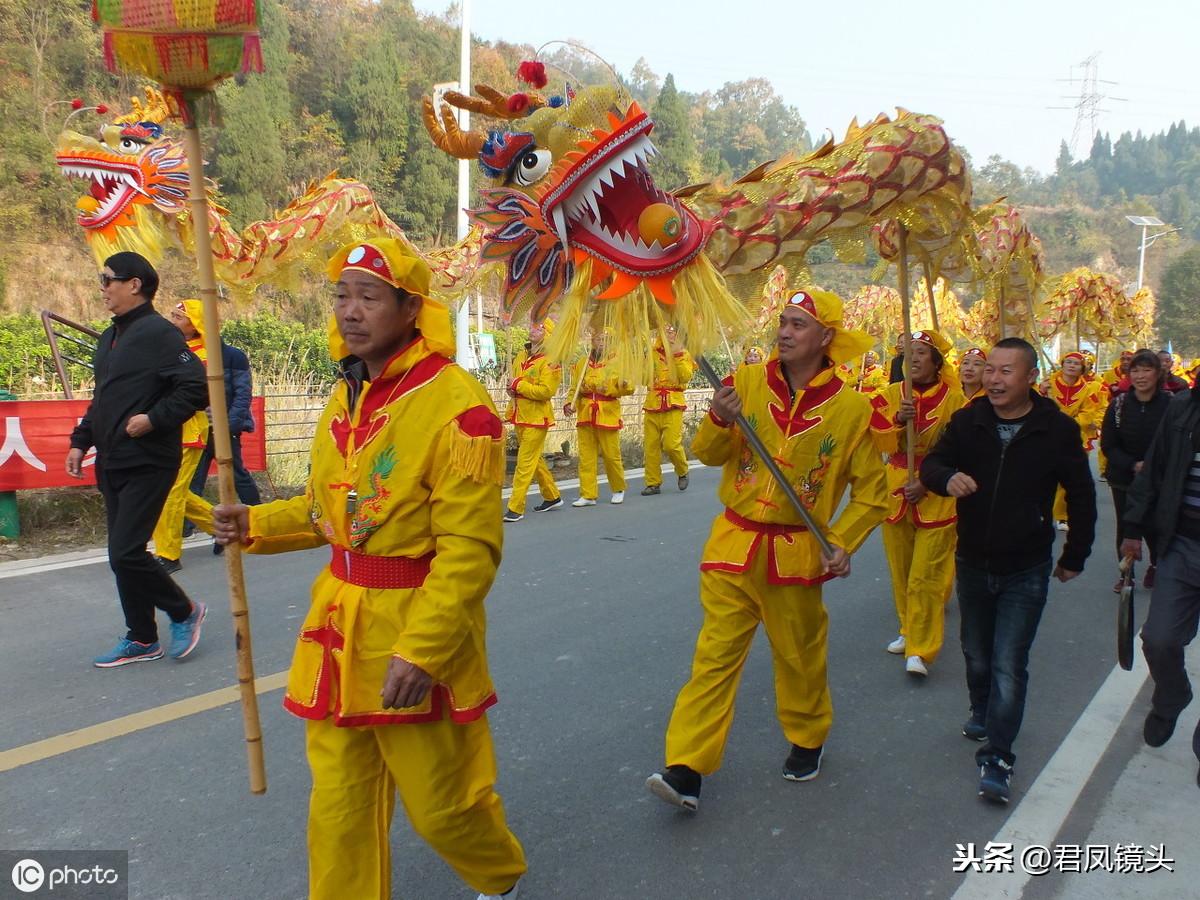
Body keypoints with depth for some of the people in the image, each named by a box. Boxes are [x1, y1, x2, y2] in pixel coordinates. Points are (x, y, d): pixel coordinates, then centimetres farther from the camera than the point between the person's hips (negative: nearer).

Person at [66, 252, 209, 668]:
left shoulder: (159, 333, -12)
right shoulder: (109, 338, 16)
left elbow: (196, 388, -19)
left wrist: (153, 419, -22)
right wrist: (81, 441, 18)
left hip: (147, 464, -9)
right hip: (111, 463, 9)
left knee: (126, 553, -11)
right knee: (121, 554, 11)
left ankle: (184, 611, 12)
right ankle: (141, 639, 22)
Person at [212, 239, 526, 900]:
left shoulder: (455, 404, -18)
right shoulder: (347, 395, 7)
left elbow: (469, 548, -20)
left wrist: (420, 652, -23)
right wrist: (255, 524, 4)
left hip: (418, 626, -6)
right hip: (338, 622, 7)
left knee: (441, 805, 11)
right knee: (339, 807, 15)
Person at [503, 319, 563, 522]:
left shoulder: (550, 361, -13)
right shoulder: (522, 356, 10)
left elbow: (546, 391, -22)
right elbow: (515, 380, 25)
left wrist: (518, 385, -18)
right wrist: (512, 389, 2)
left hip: (536, 417, -8)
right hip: (520, 415, 8)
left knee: (525, 462, -8)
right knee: (535, 459, 18)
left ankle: (515, 508, -5)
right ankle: (552, 497, 34)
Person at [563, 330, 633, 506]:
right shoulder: (581, 363, 7)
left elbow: (628, 387, -7)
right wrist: (570, 404, -6)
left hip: (608, 415, -3)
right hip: (585, 416, 3)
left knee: (612, 455, 4)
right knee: (586, 457, 3)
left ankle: (618, 490, 25)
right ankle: (588, 495, 10)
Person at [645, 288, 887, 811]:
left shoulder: (850, 406, -5)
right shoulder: (747, 382, -2)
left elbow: (871, 488, 3)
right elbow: (709, 455, 1)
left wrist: (842, 542, -8)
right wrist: (720, 422, -20)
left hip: (795, 552, 0)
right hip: (734, 544, 1)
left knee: (799, 654, 16)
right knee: (715, 654, 1)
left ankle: (807, 740, 41)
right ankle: (686, 768, 4)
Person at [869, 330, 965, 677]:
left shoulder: (954, 400, -5)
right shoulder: (890, 395, 3)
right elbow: (877, 440, -4)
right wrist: (897, 420, -22)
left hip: (937, 496, -3)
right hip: (896, 490, 4)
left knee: (926, 575, -7)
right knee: (901, 570, 13)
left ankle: (920, 649, -1)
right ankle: (909, 631, 30)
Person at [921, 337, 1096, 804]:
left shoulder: (1058, 429, -10)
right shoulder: (968, 420, -4)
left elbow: (1081, 496, 1)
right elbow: (931, 464, -2)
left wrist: (1074, 556, 5)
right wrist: (948, 478, -27)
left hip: (1026, 571, -3)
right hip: (972, 563, 3)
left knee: (1009, 665, -5)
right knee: (977, 655, 19)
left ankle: (996, 757, 4)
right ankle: (982, 713, 45)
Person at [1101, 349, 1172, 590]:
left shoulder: (1171, 404, -10)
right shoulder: (1118, 404, -5)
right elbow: (1108, 446, -3)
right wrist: (1133, 465, -17)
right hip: (1123, 478, 1)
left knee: (1153, 526, 6)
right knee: (1125, 525, 6)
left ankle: (1155, 565, 35)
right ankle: (1125, 573, 23)